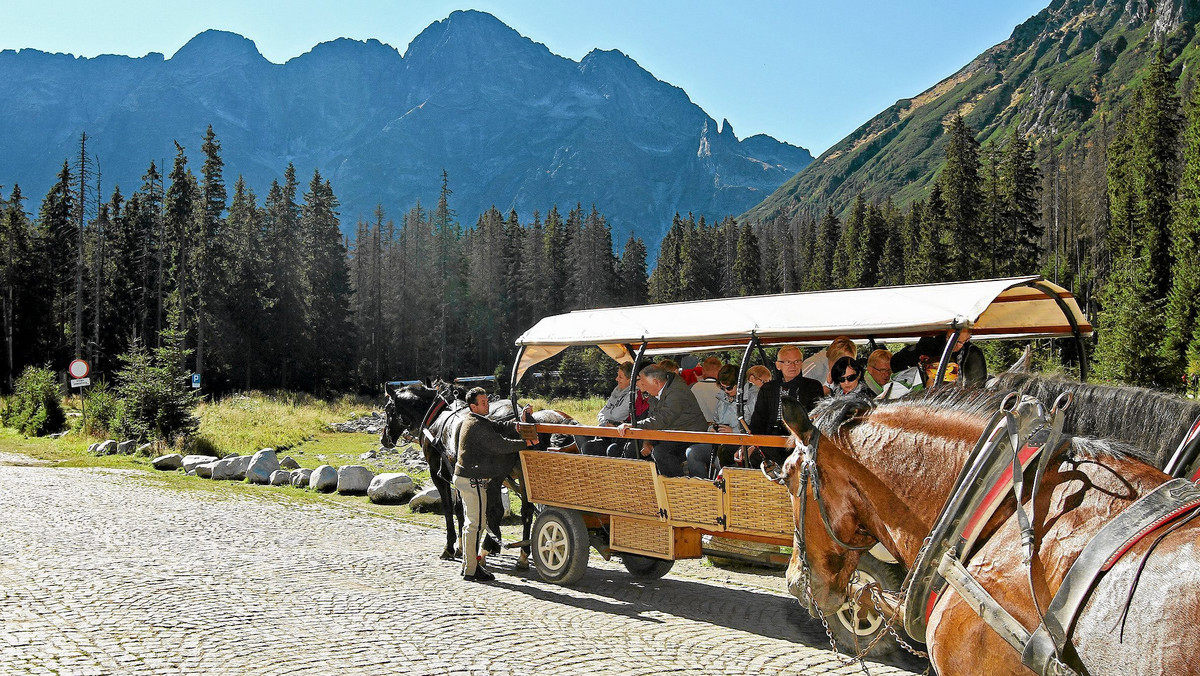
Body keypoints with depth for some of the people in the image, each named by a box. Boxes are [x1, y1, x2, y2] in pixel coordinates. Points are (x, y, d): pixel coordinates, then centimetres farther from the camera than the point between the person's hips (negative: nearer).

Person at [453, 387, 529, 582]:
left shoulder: (480, 421, 14)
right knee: (475, 524, -6)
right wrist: (524, 443, -18)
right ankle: (471, 570, -2)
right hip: (473, 480, -11)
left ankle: (468, 564, 25)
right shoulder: (477, 426, -19)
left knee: (470, 523, 17)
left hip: (464, 477, 11)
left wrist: (516, 425, -11)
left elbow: (501, 427, 9)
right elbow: (499, 445, -22)